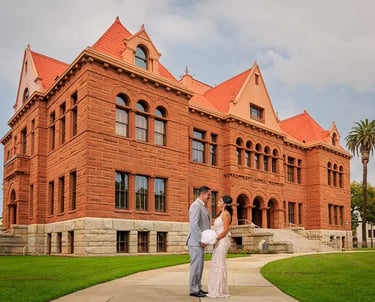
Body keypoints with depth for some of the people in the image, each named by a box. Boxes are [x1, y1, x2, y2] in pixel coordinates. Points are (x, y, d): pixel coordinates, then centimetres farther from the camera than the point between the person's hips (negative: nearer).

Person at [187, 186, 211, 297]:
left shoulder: (202, 206, 17)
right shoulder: (196, 205, -14)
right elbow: (194, 225, -21)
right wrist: (201, 240, -20)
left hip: (200, 242, 10)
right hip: (196, 242, -10)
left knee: (199, 266, 14)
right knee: (196, 266, -3)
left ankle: (198, 288, 21)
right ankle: (193, 290, 5)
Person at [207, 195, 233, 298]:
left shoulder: (226, 213, -11)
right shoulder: (221, 214, 17)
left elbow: (226, 230, -17)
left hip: (222, 241, -10)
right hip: (218, 241, 10)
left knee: (219, 264, -5)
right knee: (215, 265, 11)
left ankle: (220, 291, 1)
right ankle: (216, 290, 19)